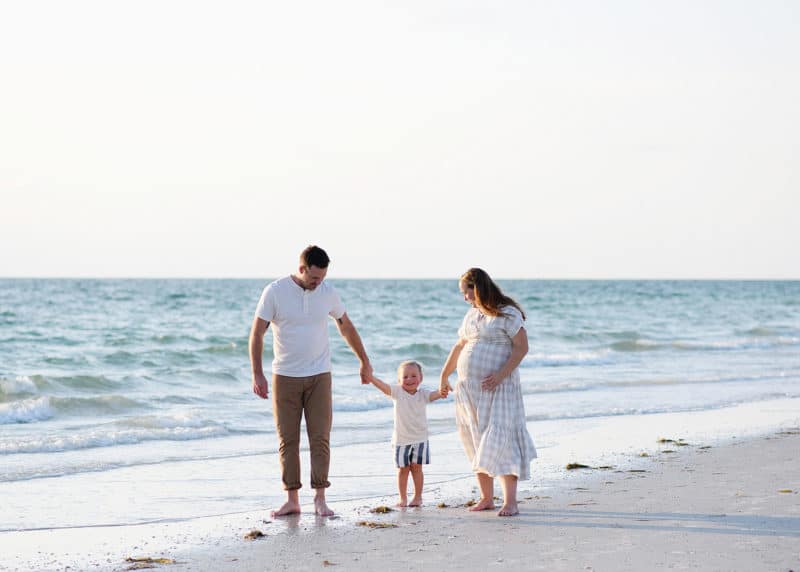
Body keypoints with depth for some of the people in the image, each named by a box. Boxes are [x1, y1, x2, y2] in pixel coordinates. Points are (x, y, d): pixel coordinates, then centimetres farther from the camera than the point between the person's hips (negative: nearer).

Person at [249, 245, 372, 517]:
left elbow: (347, 328, 15)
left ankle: (320, 499, 0)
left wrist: (365, 362, 20)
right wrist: (257, 375, -12)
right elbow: (257, 334, -6)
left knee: (320, 438, -4)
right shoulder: (274, 292, -9)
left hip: (319, 376, 1)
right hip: (284, 377, -1)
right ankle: (292, 500, 6)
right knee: (288, 440, 1)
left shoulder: (328, 292, 0)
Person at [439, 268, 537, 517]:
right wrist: (444, 376, 28)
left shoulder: (508, 314, -8)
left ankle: (510, 502, -14)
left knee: (500, 441, -13)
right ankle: (486, 498, 15)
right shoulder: (472, 314, 15)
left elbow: (522, 347, -14)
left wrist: (501, 375, -23)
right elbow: (460, 346, 24)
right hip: (469, 388, 7)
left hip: (498, 389, -7)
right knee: (476, 443, 7)